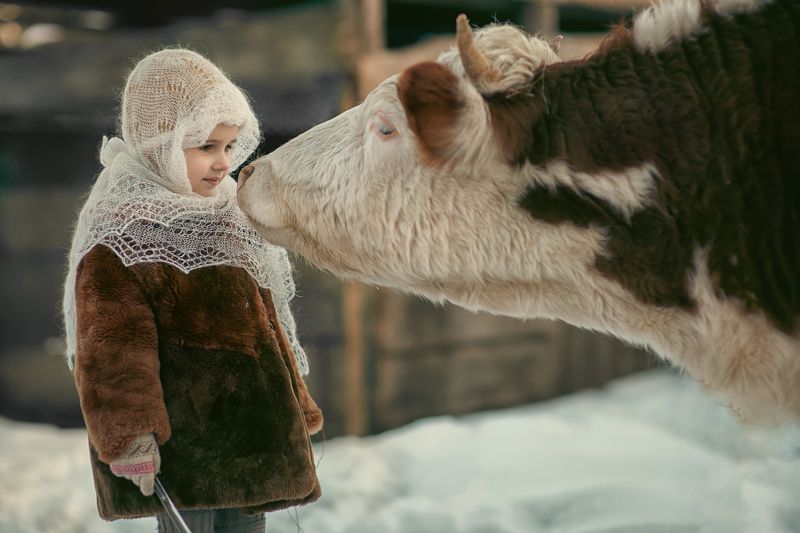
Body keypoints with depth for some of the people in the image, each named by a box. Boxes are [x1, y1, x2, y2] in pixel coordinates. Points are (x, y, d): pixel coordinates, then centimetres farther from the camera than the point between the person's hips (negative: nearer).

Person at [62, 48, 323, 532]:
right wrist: (128, 433, -28)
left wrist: (298, 406, 23)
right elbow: (113, 344, -20)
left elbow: (265, 321, 22)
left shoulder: (224, 212, 15)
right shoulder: (121, 233, -13)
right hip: (181, 450, -9)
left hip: (247, 436, 9)